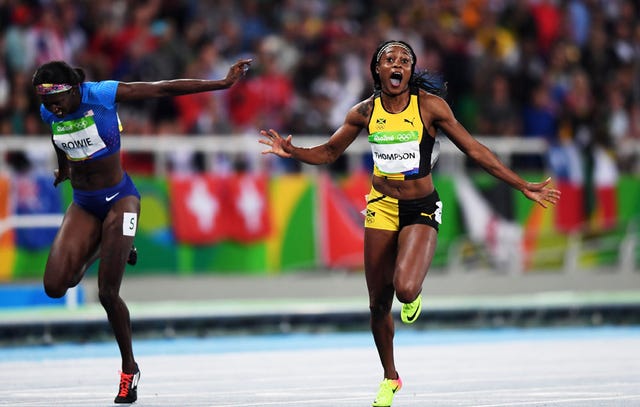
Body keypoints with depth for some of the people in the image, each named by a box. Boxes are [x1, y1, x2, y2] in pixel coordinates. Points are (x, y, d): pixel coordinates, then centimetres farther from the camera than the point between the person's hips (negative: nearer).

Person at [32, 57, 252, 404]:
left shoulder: (103, 95, -20)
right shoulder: (49, 114, -6)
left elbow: (165, 89, -17)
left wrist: (224, 83, -17)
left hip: (118, 200, -5)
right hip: (82, 205, 5)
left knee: (107, 294, -9)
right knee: (55, 287, -9)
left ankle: (129, 369, 11)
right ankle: (98, 249, 24)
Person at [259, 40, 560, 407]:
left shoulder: (429, 105, -9)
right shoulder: (365, 112, -1)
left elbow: (474, 149, -5)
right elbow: (329, 152, 12)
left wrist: (524, 187, -7)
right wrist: (291, 151, -8)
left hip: (421, 210, -3)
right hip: (382, 207, 3)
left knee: (405, 289, -27)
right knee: (379, 303, 5)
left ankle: (414, 295, 14)